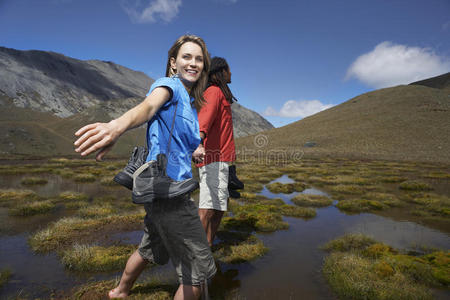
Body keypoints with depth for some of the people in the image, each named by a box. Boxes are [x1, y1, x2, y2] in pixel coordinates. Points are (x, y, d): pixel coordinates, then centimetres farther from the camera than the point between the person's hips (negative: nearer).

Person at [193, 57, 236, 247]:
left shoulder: (217, 92, 24)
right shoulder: (214, 91, -7)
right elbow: (204, 118, -26)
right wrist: (198, 144, -44)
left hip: (219, 158, 10)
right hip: (215, 158, -10)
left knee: (220, 206, 12)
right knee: (209, 205, -10)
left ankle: (207, 247, 19)